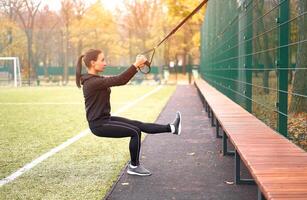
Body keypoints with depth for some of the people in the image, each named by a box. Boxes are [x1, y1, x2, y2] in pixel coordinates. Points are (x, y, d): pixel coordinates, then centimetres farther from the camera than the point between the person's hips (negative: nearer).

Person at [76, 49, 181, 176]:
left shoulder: (95, 79, 9)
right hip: (99, 125, -9)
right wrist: (136, 65, -24)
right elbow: (119, 81, -29)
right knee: (135, 132, -8)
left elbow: (118, 79, 6)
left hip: (105, 119, 9)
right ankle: (134, 167, 6)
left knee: (139, 125, 8)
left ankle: (171, 128, 14)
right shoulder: (92, 82, -23)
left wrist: (137, 66, -5)